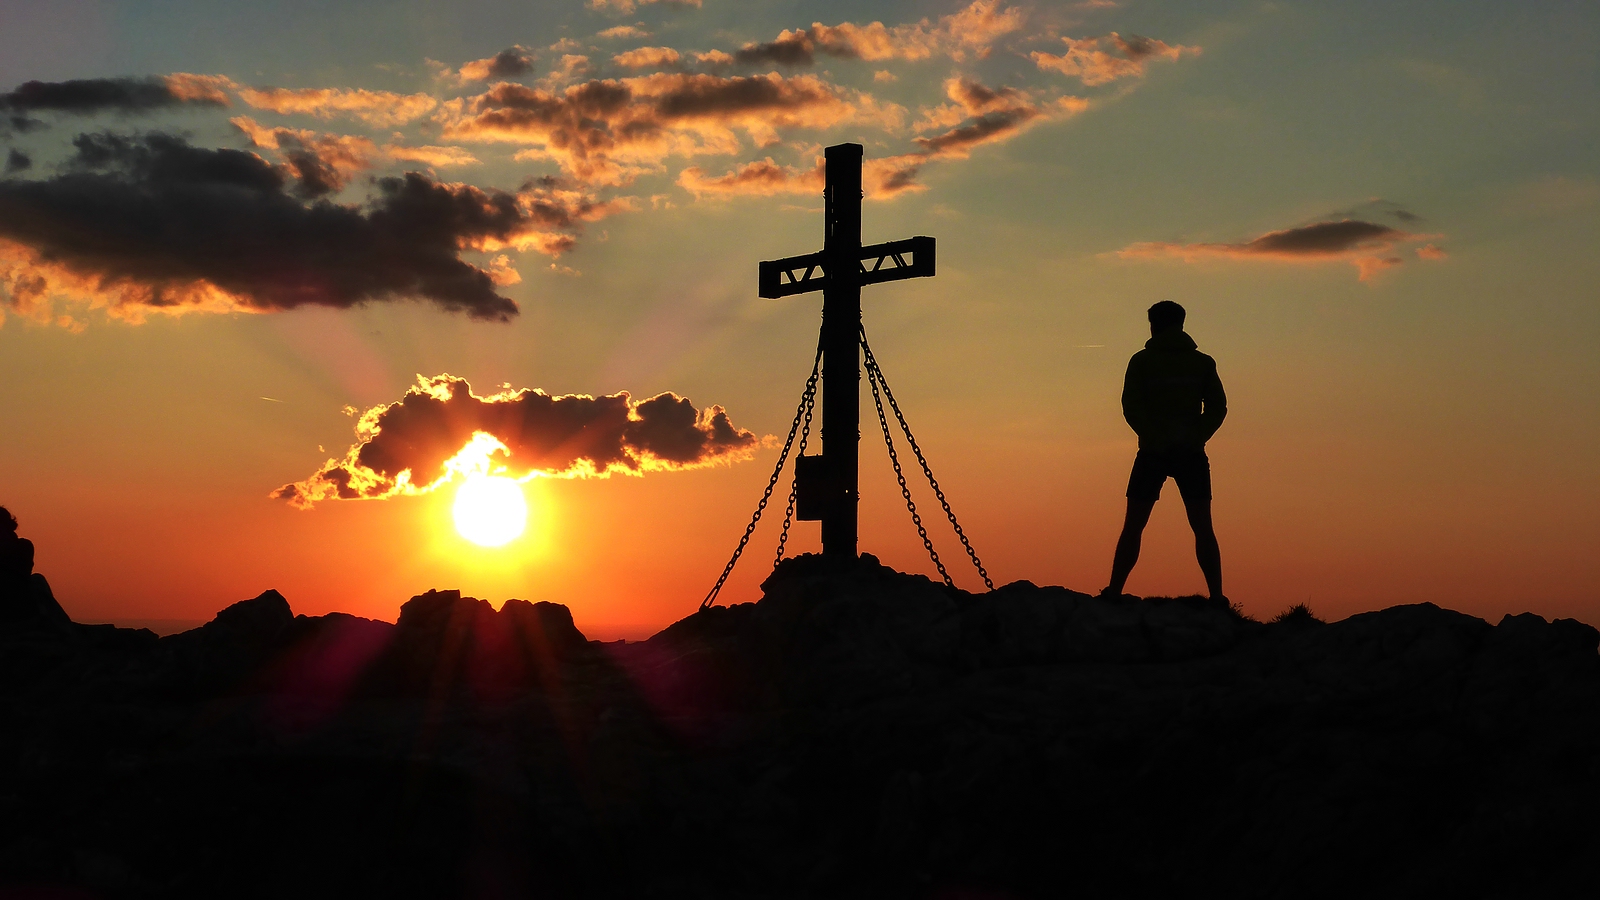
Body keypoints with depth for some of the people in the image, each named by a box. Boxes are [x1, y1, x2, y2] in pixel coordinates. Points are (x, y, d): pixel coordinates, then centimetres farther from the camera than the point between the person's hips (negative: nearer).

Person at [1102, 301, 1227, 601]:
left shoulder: (1142, 360, 4)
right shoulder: (1203, 362, 11)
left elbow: (1131, 407, -7)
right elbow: (1217, 407, 2)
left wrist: (1155, 439, -8)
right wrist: (1195, 438, -4)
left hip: (1153, 453, -1)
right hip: (1192, 453, 2)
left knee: (1133, 526, 3)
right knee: (1202, 528, 4)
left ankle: (1114, 591, -2)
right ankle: (1217, 597, -3)